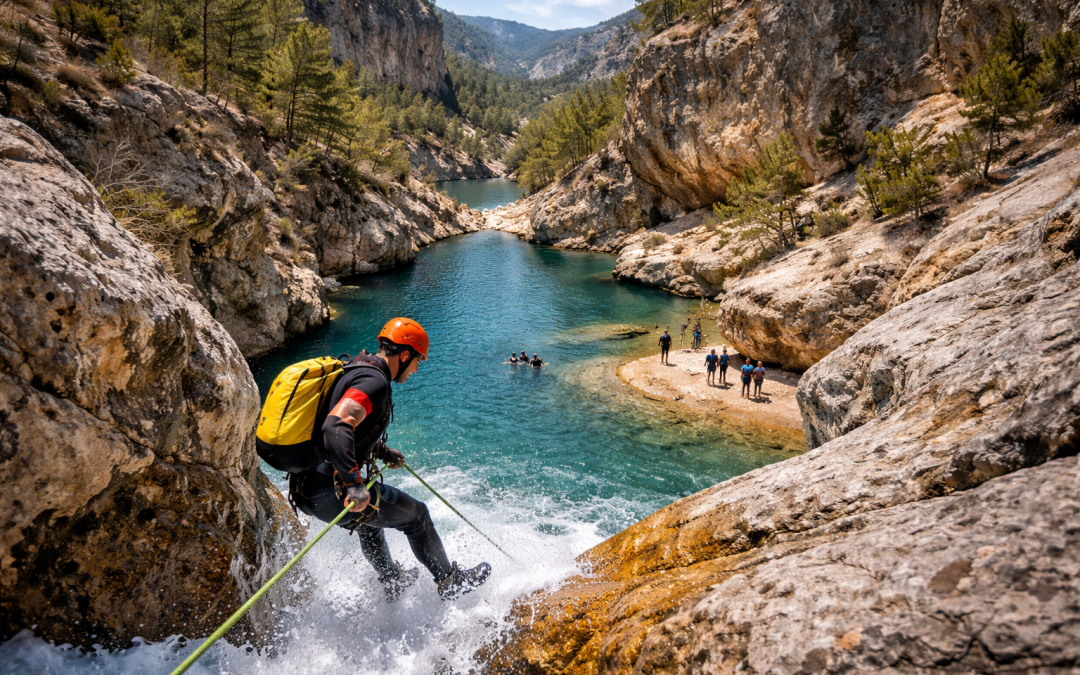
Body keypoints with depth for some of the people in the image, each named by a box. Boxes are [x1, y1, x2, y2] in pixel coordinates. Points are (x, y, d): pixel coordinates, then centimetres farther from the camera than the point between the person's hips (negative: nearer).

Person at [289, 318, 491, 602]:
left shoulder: (354, 369, 13)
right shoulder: (374, 381, -19)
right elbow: (336, 426, -34)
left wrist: (383, 452, 29)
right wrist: (353, 483, -39)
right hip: (329, 493, -10)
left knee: (369, 517, 36)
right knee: (416, 514, 8)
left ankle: (393, 582, 55)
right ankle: (450, 581, 27)